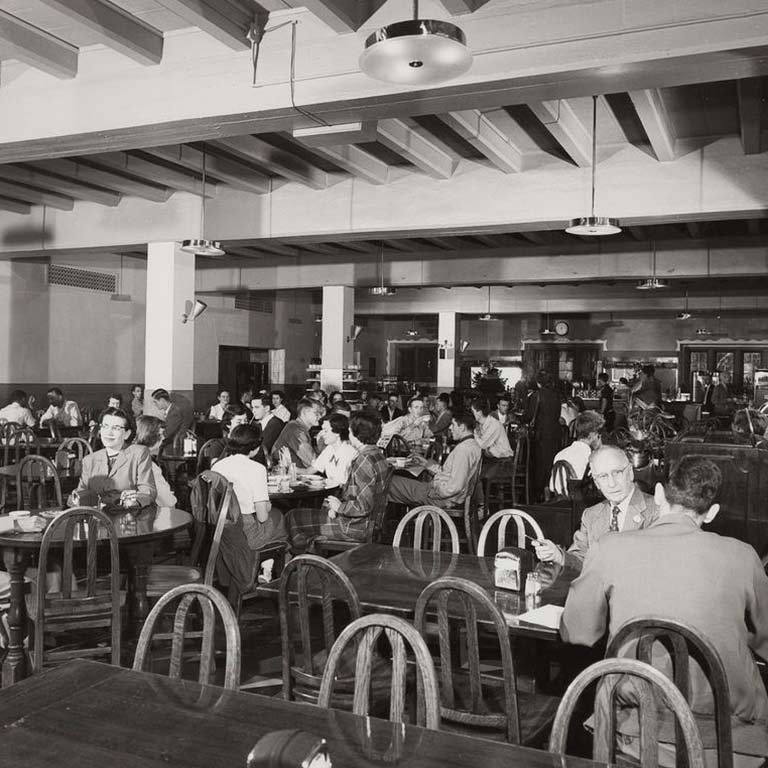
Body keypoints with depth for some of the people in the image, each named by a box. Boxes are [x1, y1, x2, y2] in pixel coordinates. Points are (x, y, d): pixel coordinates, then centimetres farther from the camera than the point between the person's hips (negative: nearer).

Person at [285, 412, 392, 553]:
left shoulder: (364, 461, -23)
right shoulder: (377, 455, 9)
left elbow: (363, 506, -28)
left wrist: (340, 507, -11)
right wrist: (337, 505, 3)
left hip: (356, 528, -10)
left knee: (292, 518, 2)